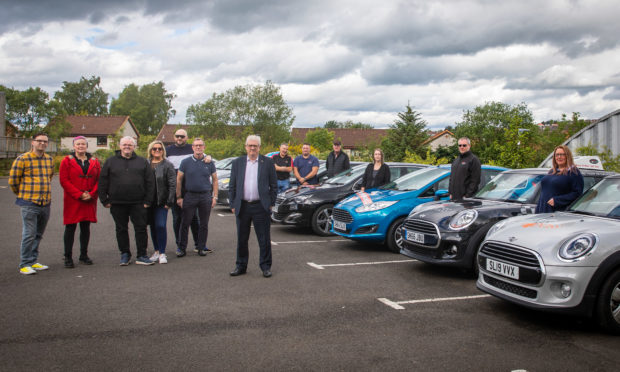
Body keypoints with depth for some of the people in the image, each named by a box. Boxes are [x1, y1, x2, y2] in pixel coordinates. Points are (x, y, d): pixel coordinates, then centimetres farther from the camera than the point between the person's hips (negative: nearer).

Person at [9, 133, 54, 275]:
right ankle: (25, 264, 4)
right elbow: (13, 180, -2)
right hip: (29, 204, -6)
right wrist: (22, 194, 11)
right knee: (29, 234, -5)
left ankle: (33, 261, 23)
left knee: (38, 235, 13)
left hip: (45, 203, 6)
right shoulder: (23, 159, -8)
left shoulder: (49, 159, 11)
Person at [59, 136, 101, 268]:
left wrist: (92, 194, -9)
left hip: (89, 201, 3)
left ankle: (84, 255, 20)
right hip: (72, 200, -3)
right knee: (70, 228, 0)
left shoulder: (94, 162, 10)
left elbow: (99, 180, 7)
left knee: (86, 227, 10)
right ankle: (68, 257, 7)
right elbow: (64, 180, -7)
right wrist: (79, 194, -14)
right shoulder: (67, 161, 1)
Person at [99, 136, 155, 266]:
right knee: (121, 230, 9)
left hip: (138, 204, 0)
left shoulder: (142, 162, 8)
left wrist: (147, 201, -1)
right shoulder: (111, 162, 7)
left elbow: (150, 182, 5)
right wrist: (105, 200, 0)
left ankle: (141, 255, 8)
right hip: (117, 204, 1)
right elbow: (102, 182, 7)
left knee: (141, 228, 0)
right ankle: (125, 254, 21)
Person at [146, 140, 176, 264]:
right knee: (153, 227, 11)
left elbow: (172, 184, -5)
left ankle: (162, 253, -1)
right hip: (149, 201, 4)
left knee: (160, 226, -10)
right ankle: (156, 251, 22)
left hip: (161, 202, -4)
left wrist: (169, 201, -11)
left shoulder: (167, 165, -2)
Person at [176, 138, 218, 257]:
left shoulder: (209, 163, 6)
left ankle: (201, 247, 17)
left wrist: (215, 197, 2)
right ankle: (182, 248, 9)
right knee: (185, 223, 0)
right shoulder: (186, 162, 3)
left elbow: (215, 180, 10)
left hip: (206, 196, 1)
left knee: (204, 224, 6)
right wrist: (179, 197, 0)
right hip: (190, 196, -1)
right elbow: (179, 180, 5)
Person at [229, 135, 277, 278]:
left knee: (264, 239, 3)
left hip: (261, 206, -2)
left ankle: (266, 266, 15)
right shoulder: (237, 163, 8)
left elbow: (274, 185, 5)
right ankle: (241, 266, 23)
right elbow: (232, 186, 9)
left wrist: (271, 204, 0)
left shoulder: (267, 162, 3)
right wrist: (233, 205, 4)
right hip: (242, 206, 2)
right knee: (241, 239, 10)